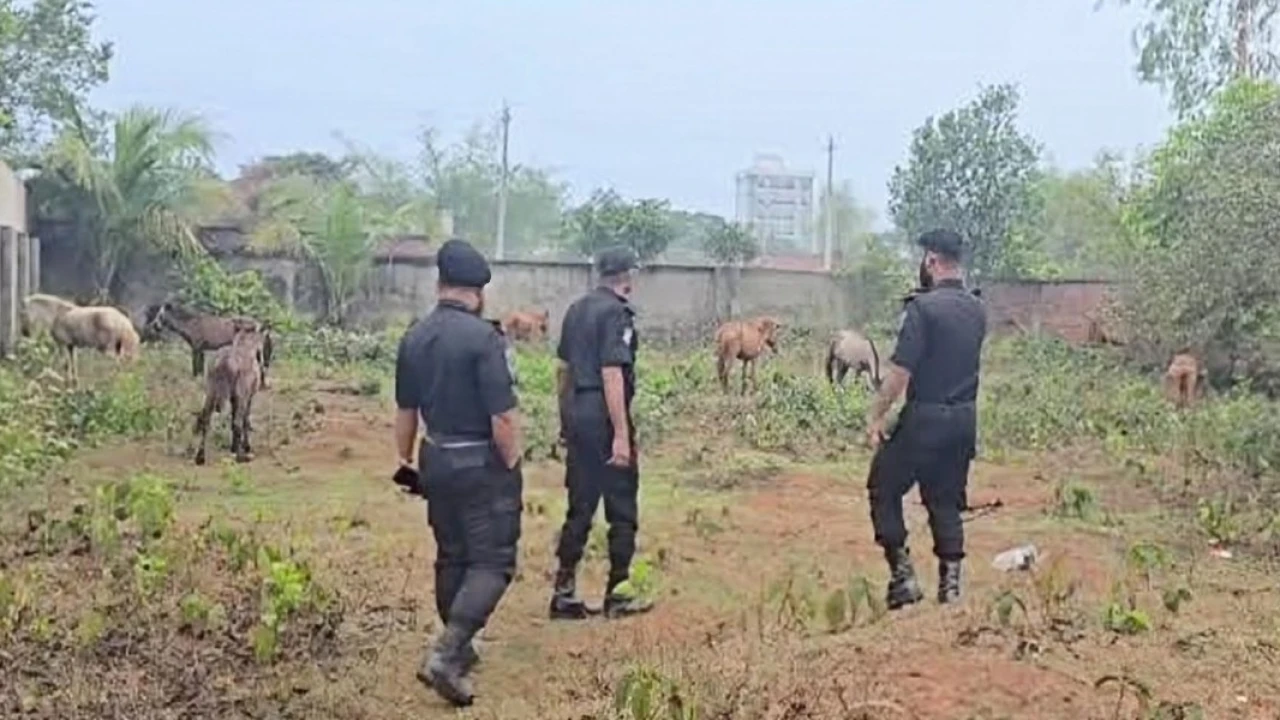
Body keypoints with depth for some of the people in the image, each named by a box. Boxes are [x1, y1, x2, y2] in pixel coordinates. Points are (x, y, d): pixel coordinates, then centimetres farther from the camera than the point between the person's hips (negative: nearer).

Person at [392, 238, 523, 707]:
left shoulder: (414, 338, 3)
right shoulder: (483, 337, -18)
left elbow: (406, 410, 13)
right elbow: (503, 416, -20)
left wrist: (406, 462, 24)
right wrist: (511, 466, -7)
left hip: (437, 461, 7)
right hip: (483, 464, -7)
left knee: (452, 557, 19)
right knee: (492, 562, 0)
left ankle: (458, 650, 31)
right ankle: (445, 654, -13)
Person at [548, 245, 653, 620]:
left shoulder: (577, 309, 12)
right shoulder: (616, 313, -12)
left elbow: (563, 368, 17)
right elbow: (612, 375, -20)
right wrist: (621, 435, -21)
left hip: (577, 413, 8)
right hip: (604, 417, -8)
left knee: (580, 507, 12)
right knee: (622, 509, 4)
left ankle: (564, 593, 13)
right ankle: (617, 595, 11)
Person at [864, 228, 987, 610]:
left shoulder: (923, 307, -15)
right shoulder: (977, 310, 7)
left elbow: (900, 370, -20)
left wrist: (875, 416, -13)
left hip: (925, 417, -6)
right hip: (965, 418, 7)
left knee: (884, 488, 8)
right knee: (946, 500, 14)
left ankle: (903, 575, 4)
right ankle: (950, 584, 14)